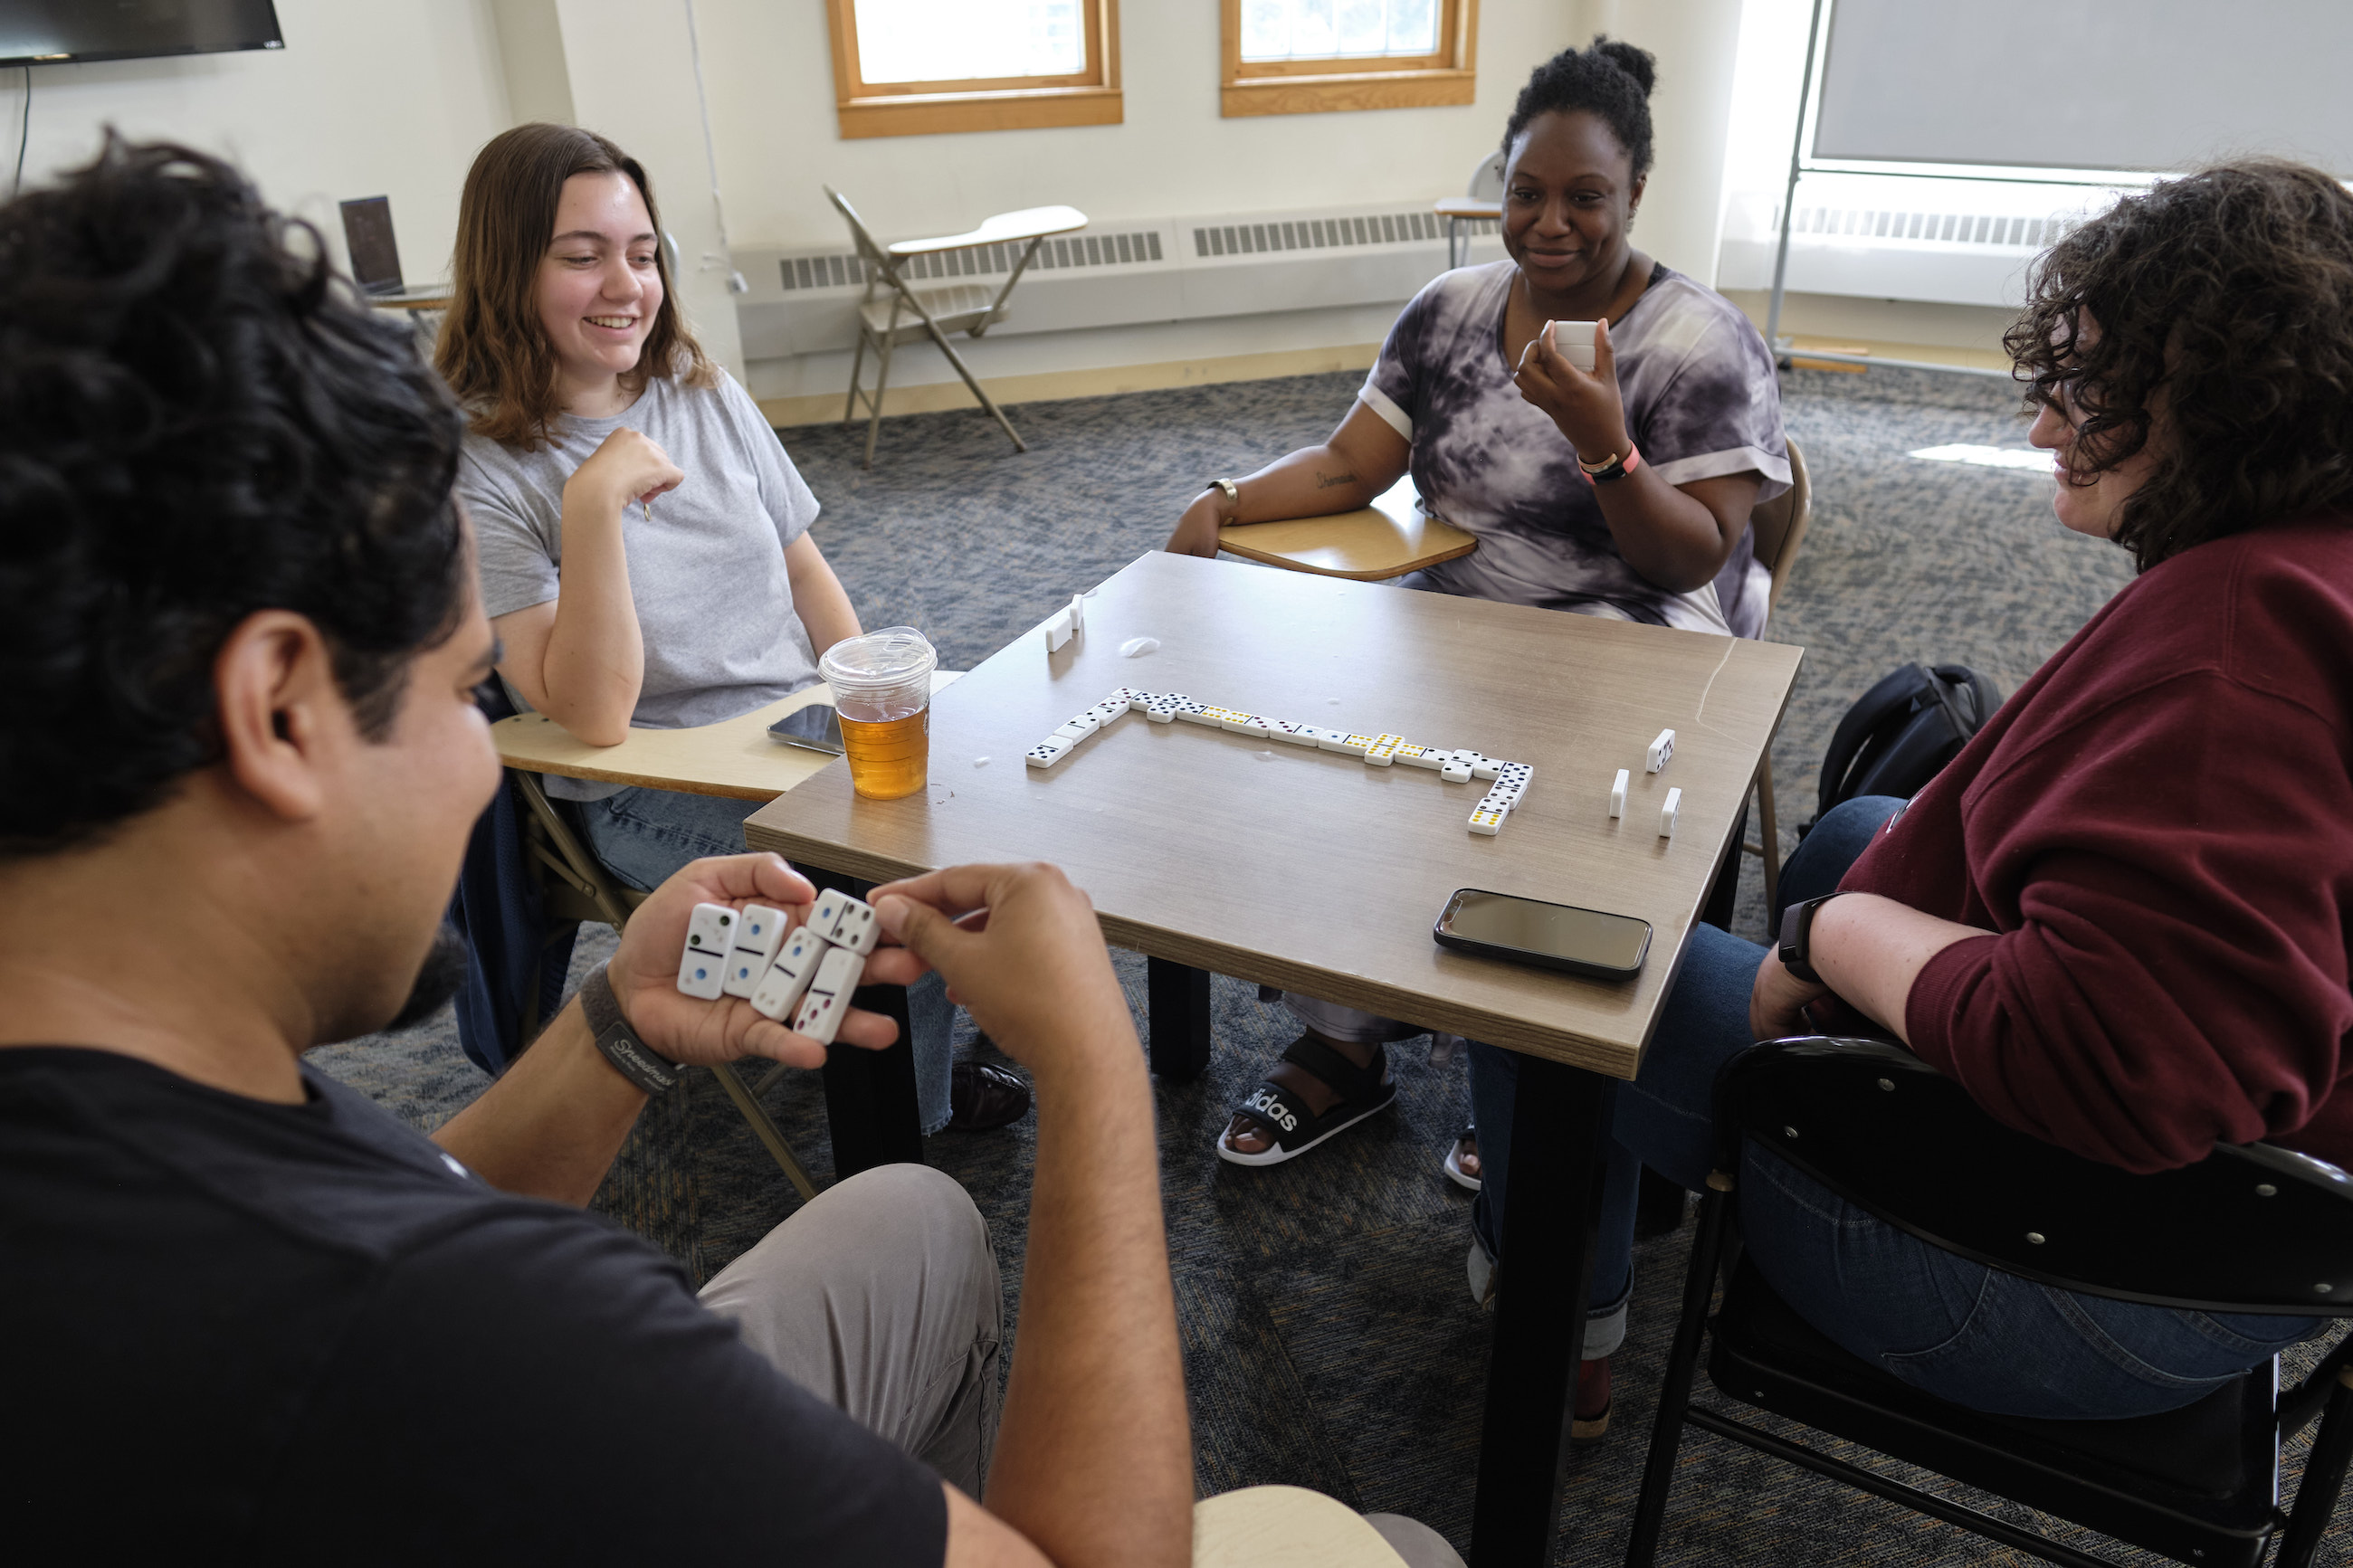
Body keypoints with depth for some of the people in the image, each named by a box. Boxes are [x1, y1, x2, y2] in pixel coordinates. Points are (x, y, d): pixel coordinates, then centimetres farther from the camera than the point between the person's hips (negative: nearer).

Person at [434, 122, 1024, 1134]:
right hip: (654, 794, -6)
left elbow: (802, 568, 13)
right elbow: (593, 719, -22)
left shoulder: (706, 396, 4)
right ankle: (907, 1118, 5)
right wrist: (594, 503, -29)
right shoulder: (478, 469, -15)